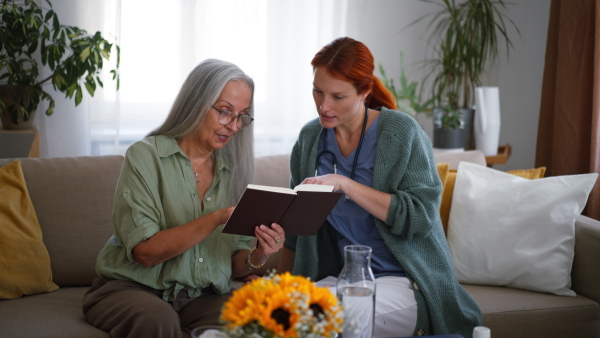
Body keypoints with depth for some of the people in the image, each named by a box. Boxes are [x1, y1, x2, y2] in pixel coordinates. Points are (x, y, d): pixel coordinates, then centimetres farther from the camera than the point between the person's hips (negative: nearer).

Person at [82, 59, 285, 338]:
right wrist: (216, 219, -23)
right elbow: (145, 252, -15)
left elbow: (233, 265, 9)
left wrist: (257, 257, -14)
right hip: (133, 289, -4)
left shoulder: (233, 170, 10)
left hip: (200, 298, 4)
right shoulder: (145, 156, -5)